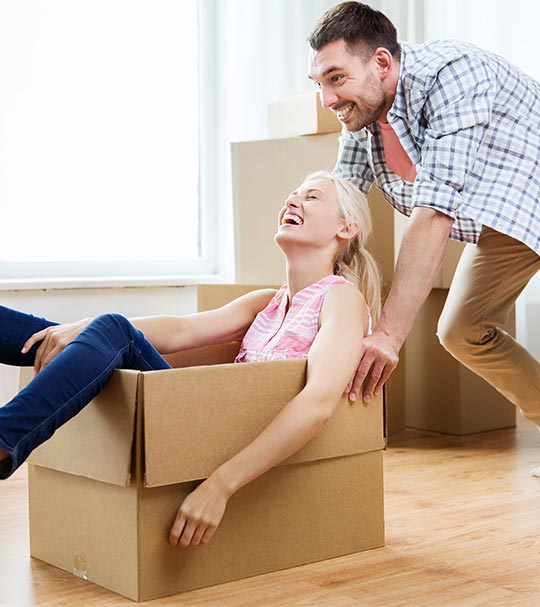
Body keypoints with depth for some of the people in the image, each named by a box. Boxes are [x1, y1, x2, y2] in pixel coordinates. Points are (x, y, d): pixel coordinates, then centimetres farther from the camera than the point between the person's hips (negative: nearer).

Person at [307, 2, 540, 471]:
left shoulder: (448, 74, -35)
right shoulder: (359, 110, -11)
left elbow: (435, 212, -41)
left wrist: (389, 335, -45)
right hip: (499, 222, 8)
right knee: (463, 333, 5)